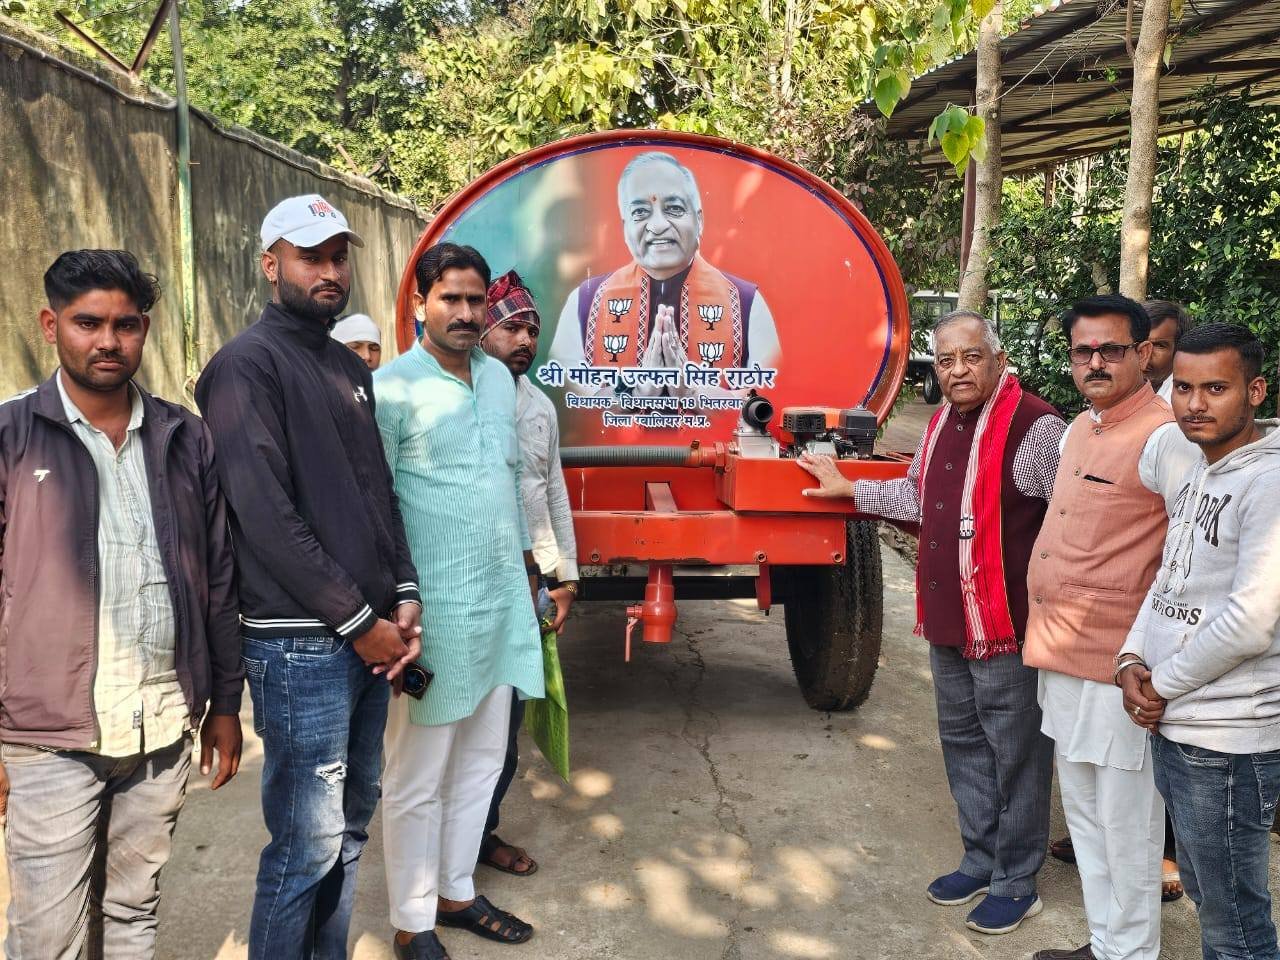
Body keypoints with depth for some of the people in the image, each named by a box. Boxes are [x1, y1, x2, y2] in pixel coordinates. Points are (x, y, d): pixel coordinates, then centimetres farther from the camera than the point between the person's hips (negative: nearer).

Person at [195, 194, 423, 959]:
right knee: (308, 843, -1)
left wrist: (404, 598, 3)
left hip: (368, 636, 8)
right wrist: (358, 620, -14)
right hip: (300, 645, -8)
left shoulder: (351, 367, 15)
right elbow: (266, 516, -17)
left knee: (352, 822, 16)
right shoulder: (247, 365, -10)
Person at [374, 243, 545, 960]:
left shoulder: (500, 377, 10)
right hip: (436, 605, -7)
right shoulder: (393, 387, -11)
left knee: (483, 760, 16)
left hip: (502, 600, 7)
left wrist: (525, 564, 21)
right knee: (419, 777, 5)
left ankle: (457, 892, 33)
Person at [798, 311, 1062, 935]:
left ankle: (1016, 883, 22)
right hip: (947, 623, 9)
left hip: (1007, 626, -8)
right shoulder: (942, 422, 10)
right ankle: (981, 860, 37)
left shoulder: (1034, 427, -17)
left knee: (1014, 754, 6)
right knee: (962, 742, 19)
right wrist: (849, 490, 27)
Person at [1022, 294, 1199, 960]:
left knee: (1125, 824, 5)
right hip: (1061, 655, 9)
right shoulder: (1077, 430, 13)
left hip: (1117, 663, -9)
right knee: (1082, 808, 20)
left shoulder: (1163, 437, -15)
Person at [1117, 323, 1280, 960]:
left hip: (1225, 742, -9)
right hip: (1171, 727, 9)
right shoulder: (1197, 472, 10)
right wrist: (1131, 659, 0)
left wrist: (1161, 686, -12)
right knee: (1203, 891, 24)